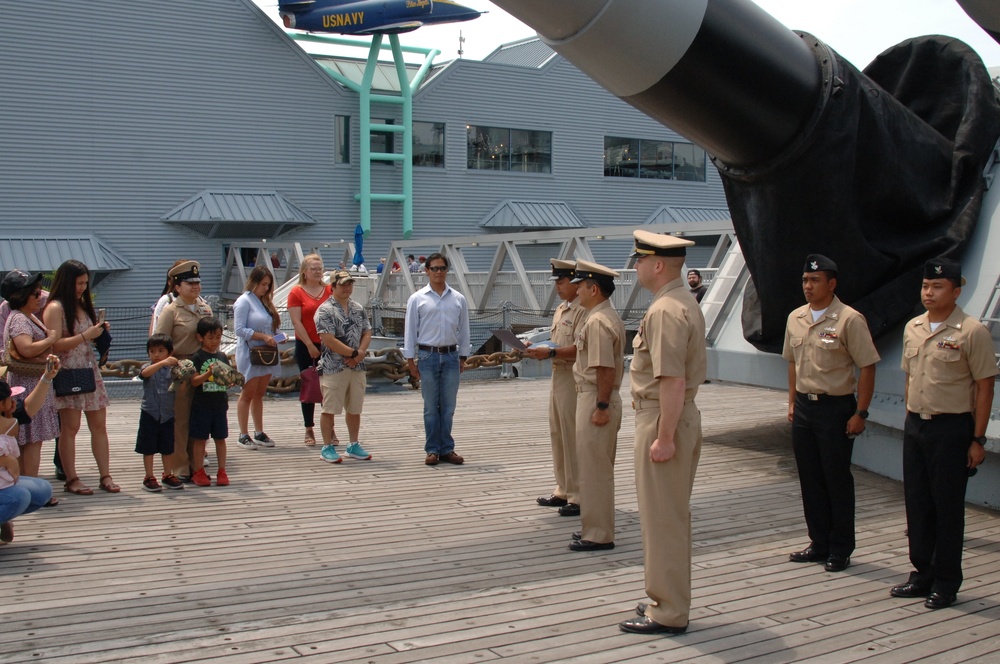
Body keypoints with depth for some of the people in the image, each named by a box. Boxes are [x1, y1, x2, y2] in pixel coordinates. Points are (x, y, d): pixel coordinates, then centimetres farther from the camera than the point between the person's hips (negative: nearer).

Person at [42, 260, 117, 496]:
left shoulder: (83, 304, 16)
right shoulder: (55, 308, -8)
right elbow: (54, 345, -16)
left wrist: (100, 331, 6)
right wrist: (85, 336, -19)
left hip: (90, 370, 7)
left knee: (99, 425, 4)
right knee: (70, 427, -3)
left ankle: (105, 476, 7)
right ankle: (71, 480, 4)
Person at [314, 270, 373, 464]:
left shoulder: (358, 309, 13)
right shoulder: (325, 310, -8)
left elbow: (367, 333, 11)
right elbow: (328, 340, -16)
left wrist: (360, 354, -8)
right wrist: (354, 353, -13)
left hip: (357, 367, 6)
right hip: (333, 367, -6)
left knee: (355, 409, 13)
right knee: (329, 409, 0)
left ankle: (354, 446, 24)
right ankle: (327, 447, 9)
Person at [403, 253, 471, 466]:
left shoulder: (458, 299, 7)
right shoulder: (417, 299, 1)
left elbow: (464, 330, 11)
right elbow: (410, 330, 2)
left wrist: (463, 358, 9)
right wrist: (410, 360, -1)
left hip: (451, 355, 2)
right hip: (428, 355, -2)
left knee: (448, 406, 7)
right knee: (431, 407, 3)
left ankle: (446, 449, 16)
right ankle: (432, 450, 11)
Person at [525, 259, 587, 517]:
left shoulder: (583, 311, -15)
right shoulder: (560, 309, 16)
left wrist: (550, 353, -25)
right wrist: (538, 349, 5)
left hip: (574, 378, -10)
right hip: (558, 375, 10)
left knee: (573, 438, -4)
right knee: (557, 435, 15)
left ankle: (579, 497, 3)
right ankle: (563, 491, 26)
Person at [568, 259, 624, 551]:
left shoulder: (597, 322, -19)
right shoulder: (609, 317, 14)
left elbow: (605, 369, -25)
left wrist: (601, 406, -23)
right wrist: (603, 404, 19)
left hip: (594, 400, -11)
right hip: (600, 399, 11)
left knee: (593, 469, -3)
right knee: (599, 469, 17)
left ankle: (598, 535, 3)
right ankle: (597, 527, 28)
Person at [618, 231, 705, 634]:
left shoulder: (665, 311, -20)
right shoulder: (685, 302, 13)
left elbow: (673, 381, -26)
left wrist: (664, 437, -24)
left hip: (662, 420, -11)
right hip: (682, 417, 11)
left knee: (662, 519, -2)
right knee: (673, 516, 18)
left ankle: (667, 614, 6)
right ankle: (671, 599, 29)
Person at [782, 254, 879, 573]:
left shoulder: (849, 320, -12)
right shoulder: (795, 318, 7)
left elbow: (867, 367, -12)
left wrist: (860, 413, -14)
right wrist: (793, 402, 13)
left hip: (835, 407, -6)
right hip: (804, 406, 6)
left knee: (837, 480, 2)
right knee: (810, 479, 12)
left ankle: (841, 550, 14)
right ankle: (819, 544, 24)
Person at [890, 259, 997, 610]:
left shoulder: (971, 331, -11)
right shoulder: (912, 328, 8)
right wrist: (910, 421, 13)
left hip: (951, 428, -6)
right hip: (915, 426, 6)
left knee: (948, 507, 2)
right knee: (916, 502, 11)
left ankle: (946, 584, 13)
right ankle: (922, 574, 24)